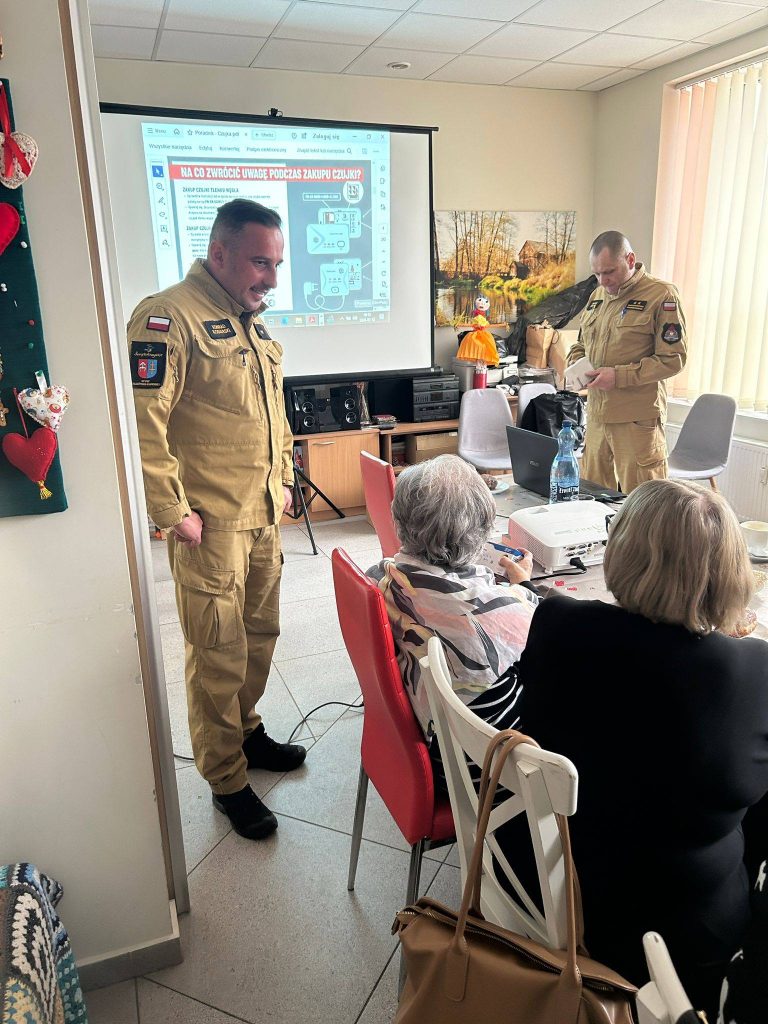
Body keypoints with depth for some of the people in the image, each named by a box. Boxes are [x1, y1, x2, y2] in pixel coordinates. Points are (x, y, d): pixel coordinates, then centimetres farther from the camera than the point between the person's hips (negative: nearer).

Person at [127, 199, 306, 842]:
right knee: (219, 655, 3)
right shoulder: (169, 317, -14)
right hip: (210, 524, -8)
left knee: (261, 635, 19)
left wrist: (283, 480, 19)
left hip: (263, 517, 8)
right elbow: (143, 424, -20)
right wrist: (173, 513, -18)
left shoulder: (251, 322, 14)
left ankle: (247, 731, 41)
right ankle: (227, 780, 21)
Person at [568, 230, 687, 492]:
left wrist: (619, 376, -18)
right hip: (597, 415, 6)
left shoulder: (662, 296, -6)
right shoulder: (598, 295, 15)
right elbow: (581, 345, 25)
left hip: (637, 421, -6)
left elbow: (673, 359, -11)